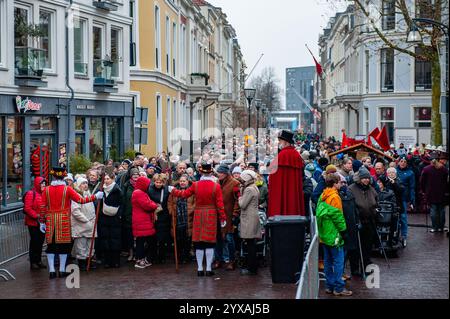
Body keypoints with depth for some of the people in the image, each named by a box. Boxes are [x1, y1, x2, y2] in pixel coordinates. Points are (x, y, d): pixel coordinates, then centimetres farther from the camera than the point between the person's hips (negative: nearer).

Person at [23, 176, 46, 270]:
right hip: (33, 223, -7)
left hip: (42, 222, 7)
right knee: (34, 242, -2)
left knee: (40, 241, 12)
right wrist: (36, 216, -19)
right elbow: (27, 208, -16)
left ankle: (38, 261, 23)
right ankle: (33, 262, 5)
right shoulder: (31, 194, -10)